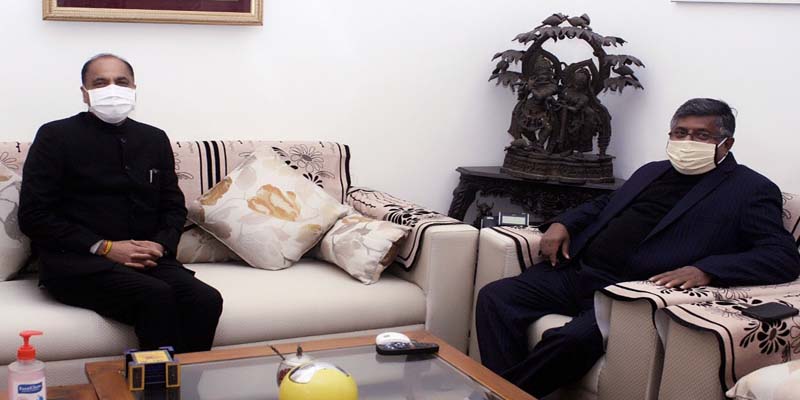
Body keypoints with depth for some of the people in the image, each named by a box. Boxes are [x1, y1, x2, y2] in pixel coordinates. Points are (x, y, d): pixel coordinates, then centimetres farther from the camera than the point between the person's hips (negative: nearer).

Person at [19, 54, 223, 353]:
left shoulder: (154, 139, 17)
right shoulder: (56, 136, 3)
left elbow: (174, 206, 21)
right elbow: (33, 215, -3)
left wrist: (161, 244, -2)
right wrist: (104, 248, -12)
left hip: (145, 259, 4)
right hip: (73, 261, -4)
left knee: (206, 300, -25)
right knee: (156, 296, -32)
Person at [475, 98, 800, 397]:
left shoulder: (750, 190, 3)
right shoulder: (652, 171, 24)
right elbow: (603, 204, 37)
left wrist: (703, 270, -25)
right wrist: (562, 223, 13)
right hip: (576, 271, 7)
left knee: (572, 339, -34)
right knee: (495, 297, -13)